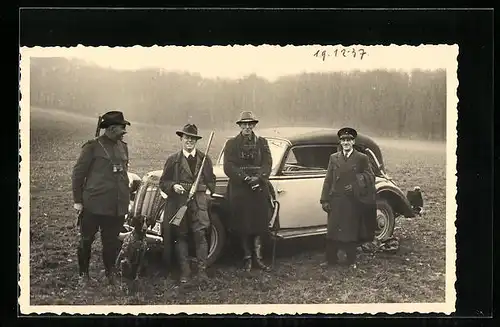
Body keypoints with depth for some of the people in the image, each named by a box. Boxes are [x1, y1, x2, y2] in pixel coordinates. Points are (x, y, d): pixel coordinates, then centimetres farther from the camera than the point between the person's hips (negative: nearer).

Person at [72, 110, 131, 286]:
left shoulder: (123, 147, 11)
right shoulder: (92, 147, -7)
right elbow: (78, 173, -4)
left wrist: (127, 198, 15)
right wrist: (78, 201, -5)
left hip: (117, 206, 5)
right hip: (94, 204, -5)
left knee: (112, 241, 9)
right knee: (86, 240, 7)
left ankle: (110, 275, 22)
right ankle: (83, 275, 20)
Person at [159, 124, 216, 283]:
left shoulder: (205, 159, 11)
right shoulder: (173, 160, 7)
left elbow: (211, 180, 17)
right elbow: (163, 182, 8)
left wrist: (211, 196, 1)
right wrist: (173, 186, -12)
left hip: (199, 202, 0)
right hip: (179, 202, 0)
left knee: (200, 234, -10)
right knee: (181, 236, 4)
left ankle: (202, 270, -4)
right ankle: (184, 271, 12)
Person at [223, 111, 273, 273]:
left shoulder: (262, 142, 11)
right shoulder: (232, 143, 5)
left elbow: (267, 164, 1)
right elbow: (228, 167, -5)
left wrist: (258, 178, -16)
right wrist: (245, 178, -17)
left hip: (260, 189, 2)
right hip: (239, 190, -1)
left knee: (259, 224, 1)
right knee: (243, 225, 2)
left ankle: (258, 257, 9)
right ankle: (247, 257, 13)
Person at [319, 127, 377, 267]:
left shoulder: (362, 158, 1)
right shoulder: (334, 158, 8)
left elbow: (370, 178, 0)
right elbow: (328, 180, 6)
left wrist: (355, 186, -14)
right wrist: (325, 200, 0)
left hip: (353, 202, -2)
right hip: (336, 201, 2)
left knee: (351, 231, 7)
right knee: (333, 231, 2)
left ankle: (351, 260, 19)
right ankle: (331, 259, 11)